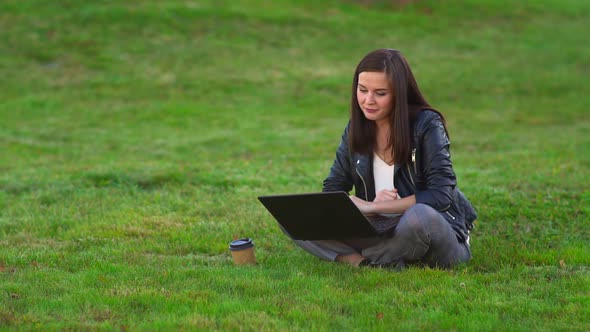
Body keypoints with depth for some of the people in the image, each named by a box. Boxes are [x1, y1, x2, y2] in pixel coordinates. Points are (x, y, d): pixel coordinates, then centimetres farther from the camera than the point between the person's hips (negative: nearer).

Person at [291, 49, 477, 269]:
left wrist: (372, 207, -20)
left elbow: (441, 195, -19)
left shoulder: (426, 125, -11)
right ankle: (365, 262, -26)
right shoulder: (356, 128, 3)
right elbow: (332, 190, 3)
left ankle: (352, 258, -16)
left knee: (420, 216, -41)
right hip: (379, 232, 5)